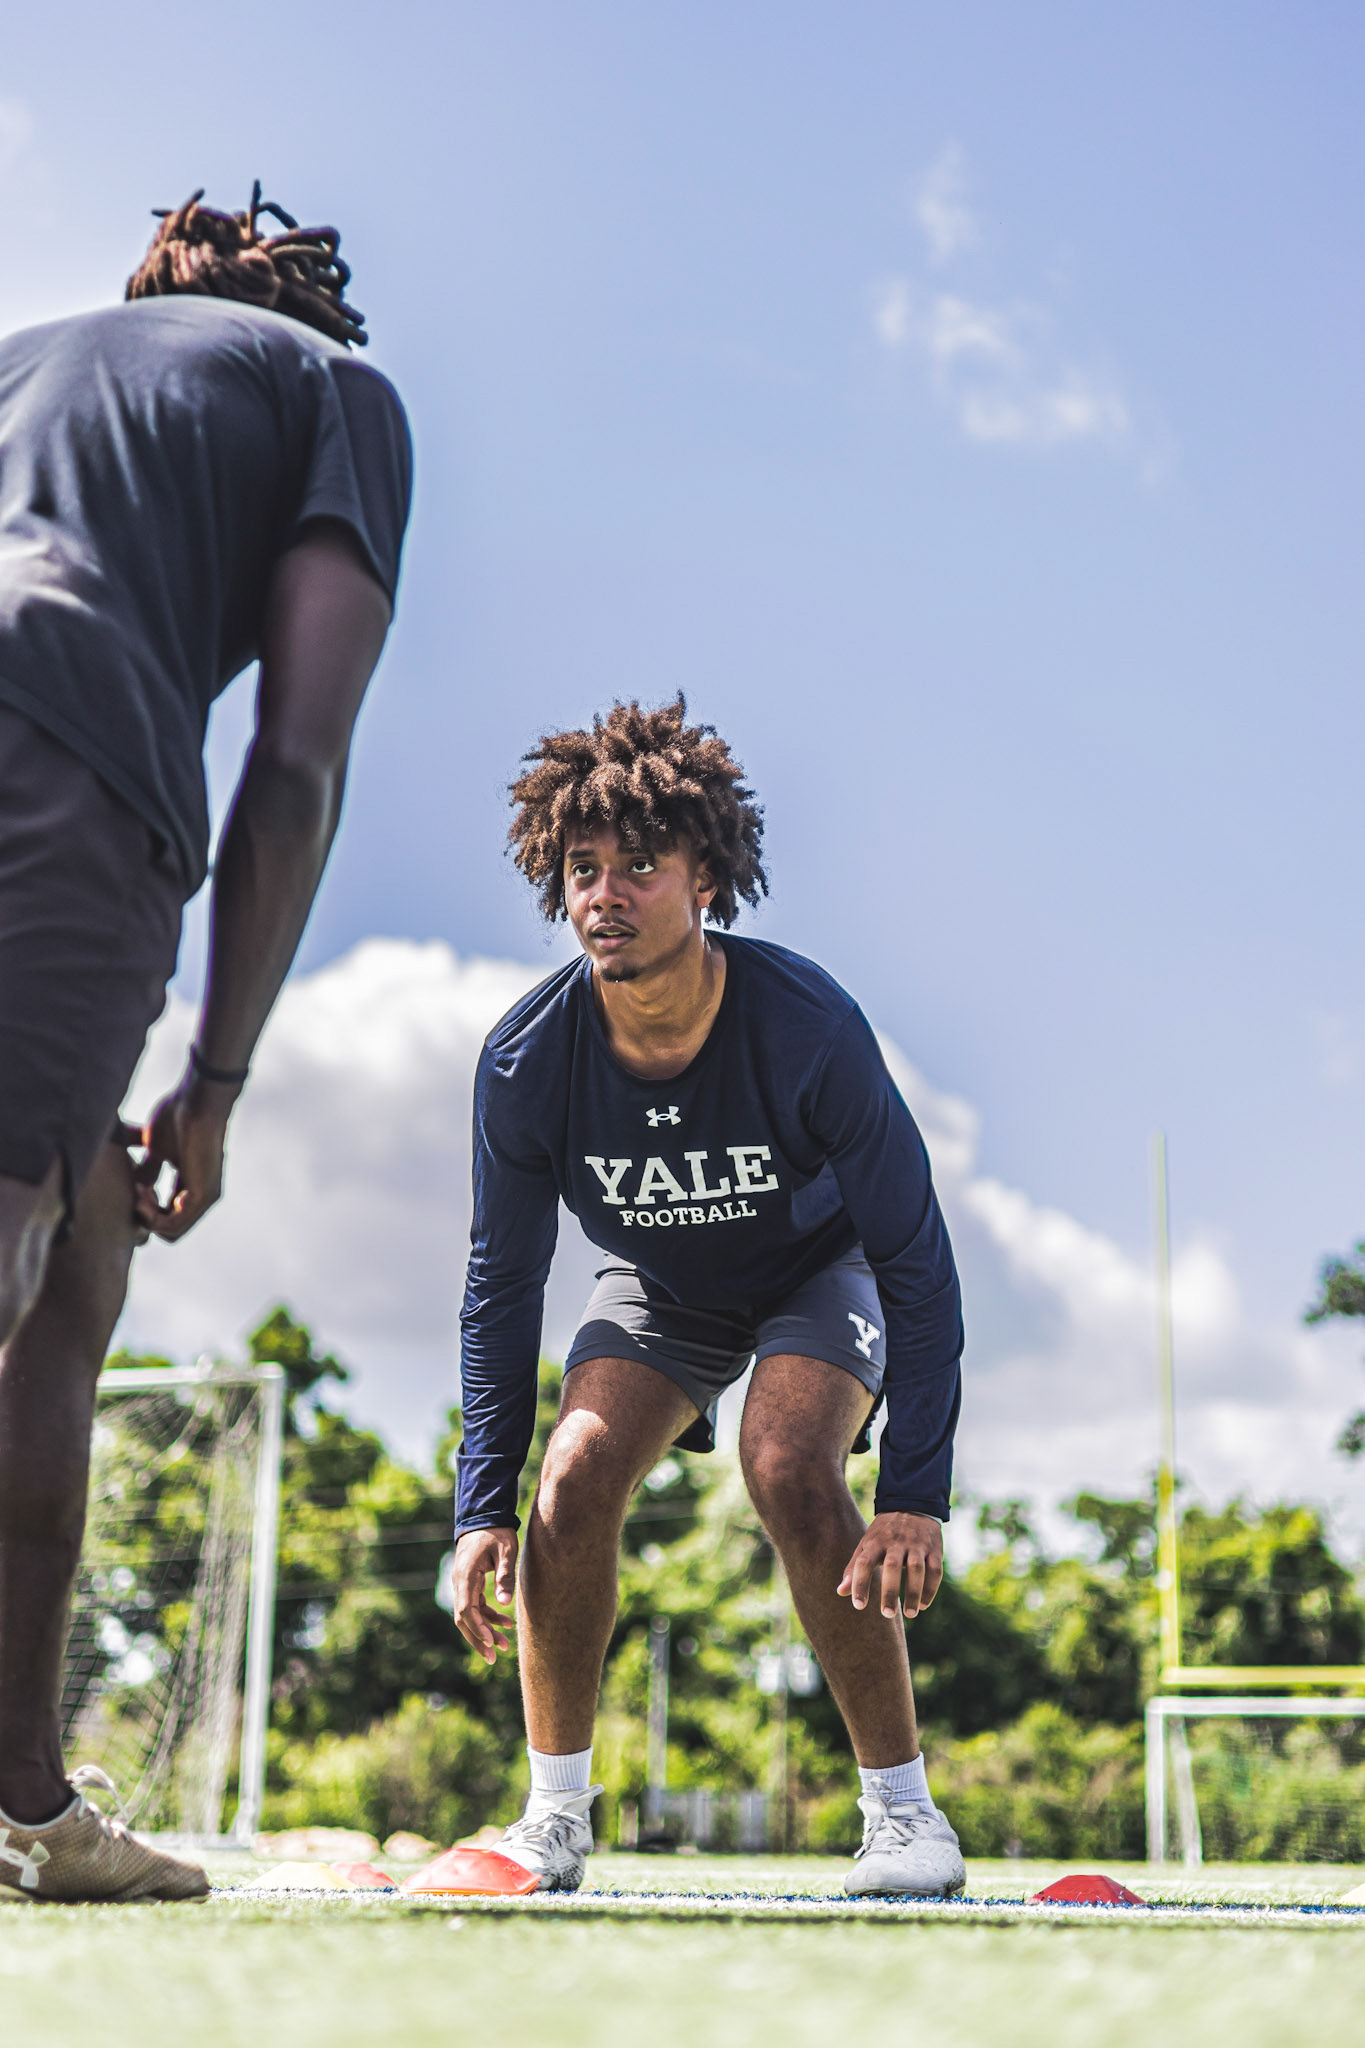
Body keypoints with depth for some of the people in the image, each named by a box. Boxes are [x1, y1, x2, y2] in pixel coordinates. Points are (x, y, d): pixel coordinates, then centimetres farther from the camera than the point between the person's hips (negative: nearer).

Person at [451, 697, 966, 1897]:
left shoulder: (811, 1030, -33)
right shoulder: (526, 1062, -25)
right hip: (659, 1291, 3)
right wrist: (483, 1506, -18)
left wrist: (916, 1493, -32)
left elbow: (916, 1258, -27)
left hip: (820, 1272, -3)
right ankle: (556, 1819, -2)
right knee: (575, 1478, -20)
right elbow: (503, 1284, -12)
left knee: (792, 1473, -28)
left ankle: (905, 1811, -12)